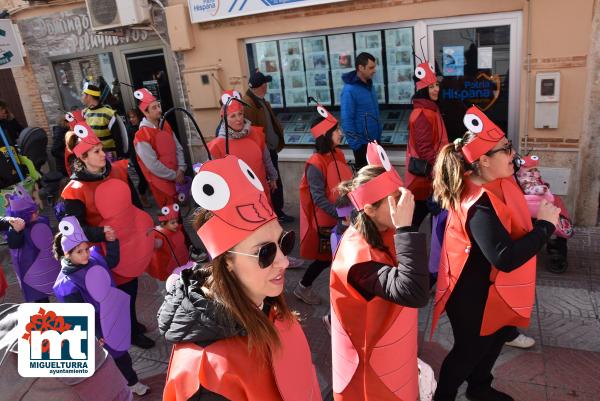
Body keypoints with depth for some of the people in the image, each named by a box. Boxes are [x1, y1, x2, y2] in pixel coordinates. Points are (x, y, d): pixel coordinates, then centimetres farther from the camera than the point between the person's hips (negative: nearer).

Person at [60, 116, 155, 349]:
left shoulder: (118, 171, -4)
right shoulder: (76, 191, -19)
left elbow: (132, 201, 10)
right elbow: (77, 226, -21)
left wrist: (146, 225, 12)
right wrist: (102, 233, -34)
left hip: (133, 239, 6)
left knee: (132, 283, 21)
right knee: (123, 289, 10)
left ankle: (132, 322, 45)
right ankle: (132, 332, 32)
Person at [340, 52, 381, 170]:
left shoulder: (369, 84, 5)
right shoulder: (349, 90, -21)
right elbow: (346, 120, -20)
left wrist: (378, 134, 14)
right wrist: (355, 144, -19)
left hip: (374, 139, 8)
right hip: (362, 142, -8)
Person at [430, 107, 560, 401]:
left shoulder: (496, 183, -3)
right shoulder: (480, 206, -33)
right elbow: (506, 258, -38)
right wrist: (545, 225, -28)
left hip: (493, 289, 9)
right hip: (474, 295, -9)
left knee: (496, 338, 27)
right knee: (470, 350, 13)